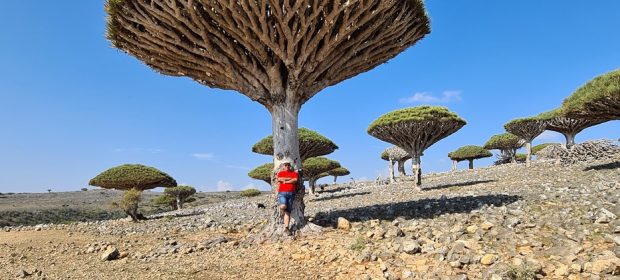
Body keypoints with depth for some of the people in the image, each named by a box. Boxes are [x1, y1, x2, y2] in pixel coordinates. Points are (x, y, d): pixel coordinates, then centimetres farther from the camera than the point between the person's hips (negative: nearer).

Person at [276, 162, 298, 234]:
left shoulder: (294, 173, 13)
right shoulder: (280, 173, 12)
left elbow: (295, 180, -6)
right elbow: (279, 179, -8)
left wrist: (285, 181, -6)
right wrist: (290, 179, -5)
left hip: (291, 193, 2)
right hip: (282, 193, -1)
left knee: (288, 211, 0)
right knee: (283, 206, -28)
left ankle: (286, 228, 1)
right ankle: (281, 210, 9)